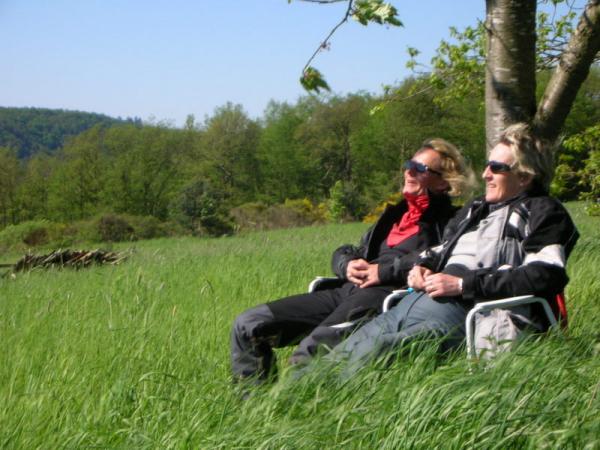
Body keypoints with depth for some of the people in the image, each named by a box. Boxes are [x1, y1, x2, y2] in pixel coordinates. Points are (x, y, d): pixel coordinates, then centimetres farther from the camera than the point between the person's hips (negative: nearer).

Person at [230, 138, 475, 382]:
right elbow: (343, 252, 30)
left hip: (385, 295, -8)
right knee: (248, 324, -2)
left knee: (310, 350, -34)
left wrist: (384, 271, -13)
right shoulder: (396, 214, 30)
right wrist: (347, 265, 6)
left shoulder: (447, 221, 6)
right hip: (348, 290, 9)